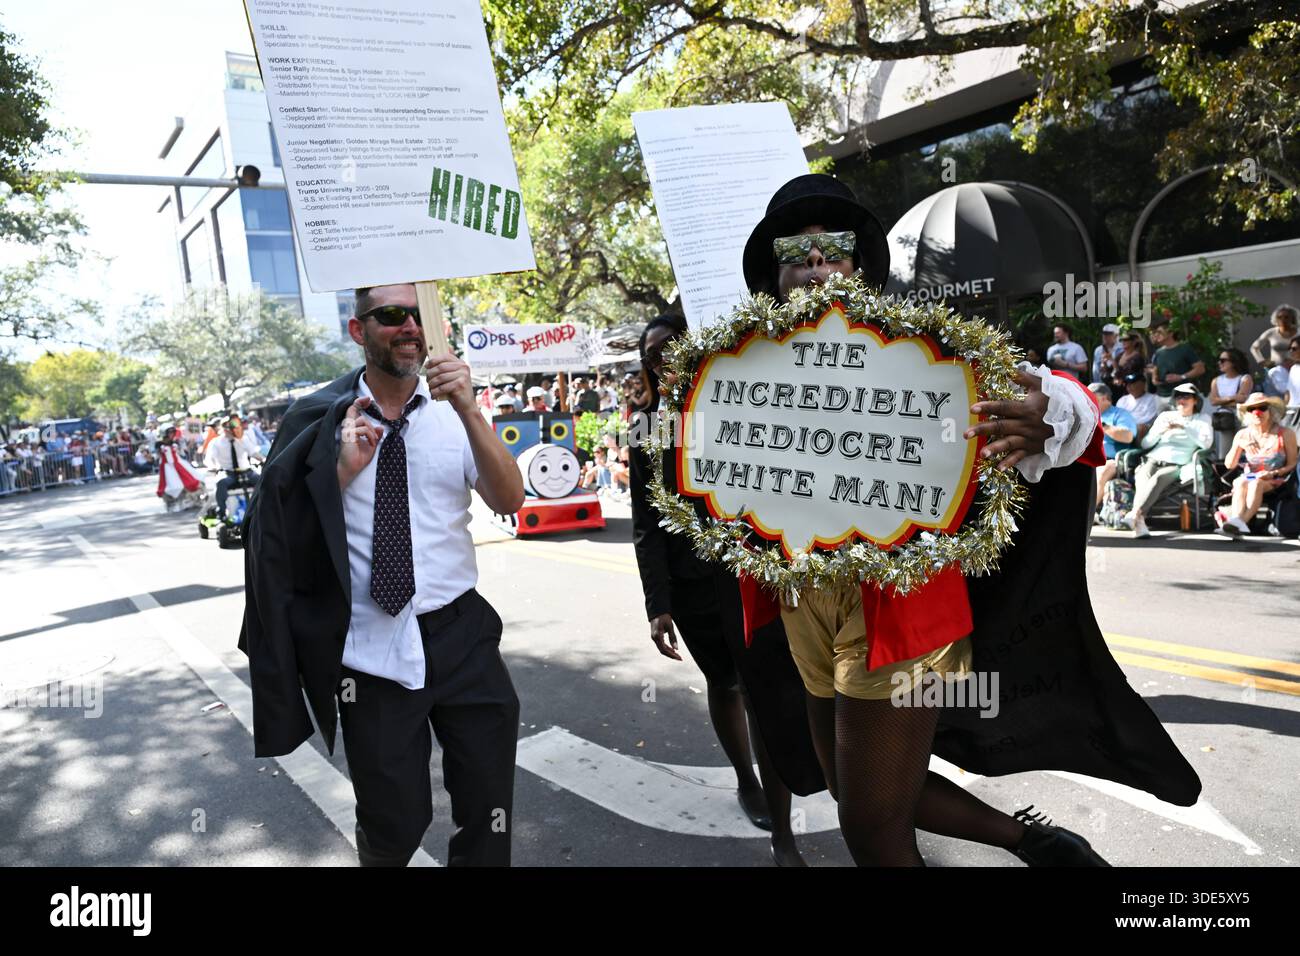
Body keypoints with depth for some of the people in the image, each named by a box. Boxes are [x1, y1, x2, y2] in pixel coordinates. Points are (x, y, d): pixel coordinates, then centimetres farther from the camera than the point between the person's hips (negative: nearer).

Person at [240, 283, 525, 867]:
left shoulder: (453, 411, 1)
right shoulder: (321, 421, -2)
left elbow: (510, 501, -11)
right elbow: (282, 535, -1)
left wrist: (468, 411, -22)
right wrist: (345, 468, -14)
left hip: (462, 637, 1)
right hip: (369, 650, -1)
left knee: (489, 818, 11)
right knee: (393, 828, 14)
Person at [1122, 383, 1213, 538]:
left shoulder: (1201, 421, 20)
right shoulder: (1165, 416, 27)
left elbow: (1207, 442, -2)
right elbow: (1145, 444, 19)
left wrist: (1184, 428, -8)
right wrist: (1159, 431, 0)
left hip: (1176, 466, -2)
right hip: (1153, 459, 2)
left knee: (1157, 479, -37)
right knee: (1142, 478, -34)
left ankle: (1135, 514, -54)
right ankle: (1139, 522, -52)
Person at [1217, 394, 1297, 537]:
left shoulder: (1285, 434, -3)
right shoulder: (1243, 435, 5)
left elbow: (1292, 465, -1)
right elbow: (1230, 465, 2)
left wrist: (1273, 474, -19)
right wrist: (1237, 446, -15)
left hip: (1276, 481, -2)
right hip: (1249, 477, 2)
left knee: (1256, 484, -35)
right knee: (1240, 483, -33)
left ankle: (1241, 521, -53)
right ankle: (1236, 521, -55)